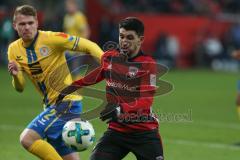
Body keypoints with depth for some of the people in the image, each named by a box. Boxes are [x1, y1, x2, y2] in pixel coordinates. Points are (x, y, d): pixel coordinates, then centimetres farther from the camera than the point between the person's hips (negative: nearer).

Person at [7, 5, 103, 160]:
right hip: (51, 106, 7)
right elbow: (20, 88, 6)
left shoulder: (51, 38, -14)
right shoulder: (14, 49, 4)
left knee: (27, 138, -20)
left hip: (67, 102, -7)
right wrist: (16, 75, -16)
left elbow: (89, 46, -12)